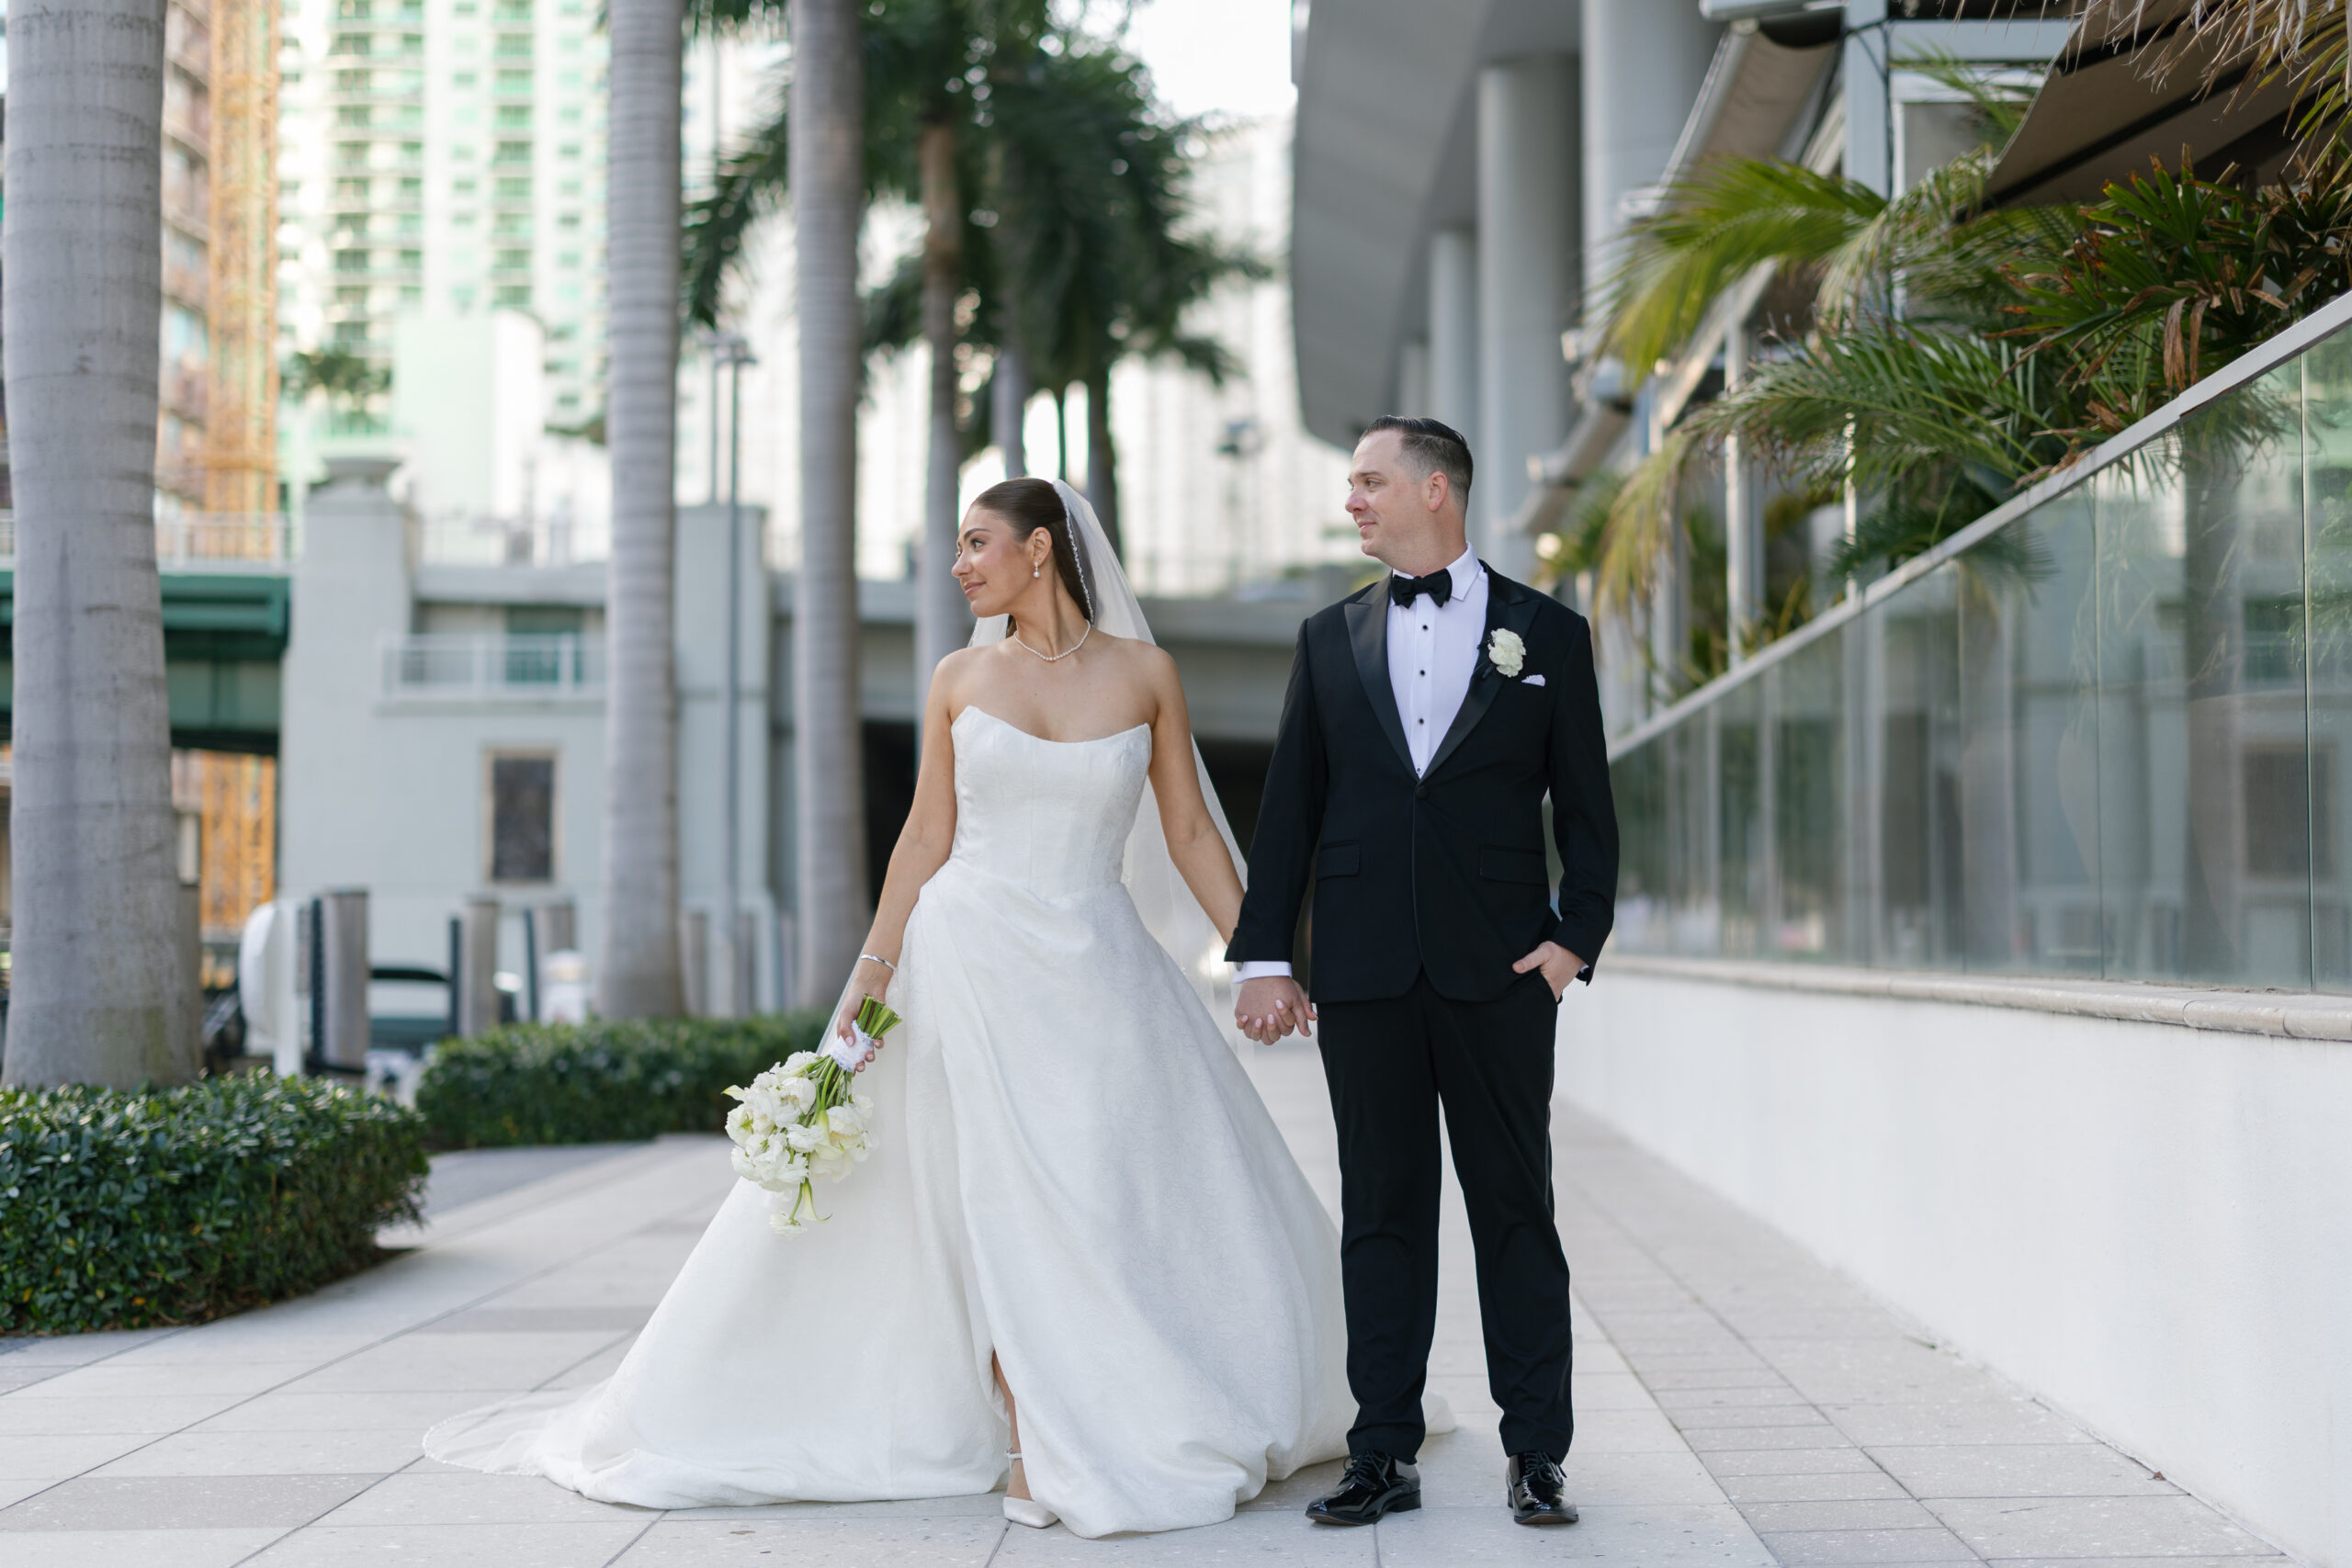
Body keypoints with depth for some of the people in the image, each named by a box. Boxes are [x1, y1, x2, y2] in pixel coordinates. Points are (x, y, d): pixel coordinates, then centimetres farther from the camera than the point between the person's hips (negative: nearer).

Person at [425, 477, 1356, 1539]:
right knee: (1006, 1203, -3)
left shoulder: (1143, 674, 2)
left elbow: (1191, 834, 4)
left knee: (1155, 1203, 0)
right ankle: (1032, 1450, 4)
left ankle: (1156, 1430, 16)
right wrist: (874, 970, -1)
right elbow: (926, 838, 5)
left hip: (1100, 969, 1)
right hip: (975, 961, 0)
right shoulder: (960, 679, 4)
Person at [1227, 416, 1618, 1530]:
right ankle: (1385, 1455, 11)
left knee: (1516, 1208, 3)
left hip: (1500, 971, -2)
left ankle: (1537, 1455, 9)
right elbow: (1289, 807, 9)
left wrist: (1577, 936, -6)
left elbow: (1586, 809, 5)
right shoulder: (1330, 639, 11)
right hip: (1364, 971, 2)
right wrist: (1264, 957, 3)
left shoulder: (1545, 632, 5)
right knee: (1380, 1212, 6)